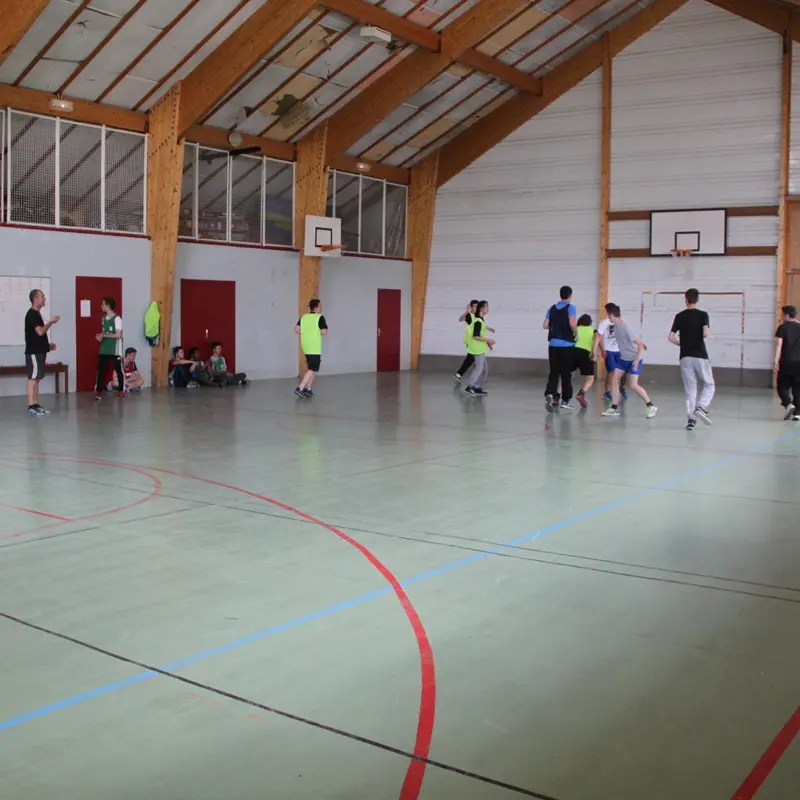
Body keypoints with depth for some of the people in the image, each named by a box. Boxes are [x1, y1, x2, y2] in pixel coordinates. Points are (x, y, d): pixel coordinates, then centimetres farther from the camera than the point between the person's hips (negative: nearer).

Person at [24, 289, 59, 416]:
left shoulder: (36, 313, 17)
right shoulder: (32, 314, -14)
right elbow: (40, 331, -22)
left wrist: (48, 345, 17)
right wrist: (51, 322, -12)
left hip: (39, 351, 10)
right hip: (34, 352, -10)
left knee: (36, 378, 10)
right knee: (32, 378, -9)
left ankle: (35, 405, 13)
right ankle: (31, 407, -8)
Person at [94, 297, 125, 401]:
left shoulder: (117, 318, -12)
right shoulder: (104, 317, 11)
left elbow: (118, 335, -18)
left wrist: (104, 335, -14)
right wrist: (100, 336, -2)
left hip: (115, 350, -6)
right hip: (104, 349, 6)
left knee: (118, 370, 4)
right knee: (101, 370, 2)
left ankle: (122, 391, 15)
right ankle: (98, 392, 6)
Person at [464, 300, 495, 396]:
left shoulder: (480, 320, 11)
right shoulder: (478, 322, -20)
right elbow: (475, 336, -23)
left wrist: (487, 342, 15)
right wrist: (488, 340, -18)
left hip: (480, 348, 10)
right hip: (478, 349, -10)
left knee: (485, 368, 13)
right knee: (479, 368, -7)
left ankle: (478, 388, 17)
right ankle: (470, 387, -5)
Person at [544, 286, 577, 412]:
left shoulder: (552, 308, 8)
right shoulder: (570, 307, -6)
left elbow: (545, 325, 8)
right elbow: (572, 323, -20)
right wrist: (575, 332, -2)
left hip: (553, 344, 4)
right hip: (567, 345, -4)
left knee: (554, 372, 6)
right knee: (566, 373, 6)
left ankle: (549, 394, -17)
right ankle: (565, 401, 10)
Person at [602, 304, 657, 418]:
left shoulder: (625, 328, -24)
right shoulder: (616, 326, 0)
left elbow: (640, 345, -24)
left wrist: (637, 360, -30)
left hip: (634, 360, -8)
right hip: (623, 359, 8)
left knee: (633, 385, -10)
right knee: (615, 380, 0)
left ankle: (650, 406, 6)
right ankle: (614, 408, 7)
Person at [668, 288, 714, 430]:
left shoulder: (680, 316, 4)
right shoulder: (703, 315, -3)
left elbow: (671, 337, 1)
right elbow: (705, 334, -16)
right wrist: (698, 336, 7)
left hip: (685, 356, 2)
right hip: (700, 356, -2)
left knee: (690, 389, 6)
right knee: (708, 385, 11)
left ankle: (691, 419, -1)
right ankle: (700, 407, -13)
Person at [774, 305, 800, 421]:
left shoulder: (783, 327, -3)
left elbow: (779, 344, -12)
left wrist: (776, 360, -15)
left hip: (786, 362, -3)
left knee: (783, 386, 6)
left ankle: (788, 404, -18)